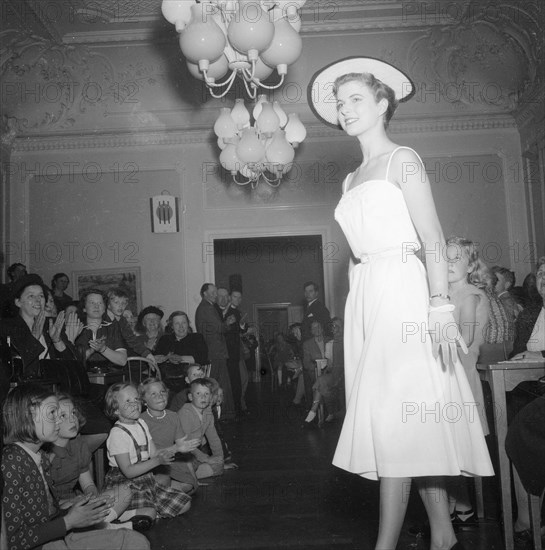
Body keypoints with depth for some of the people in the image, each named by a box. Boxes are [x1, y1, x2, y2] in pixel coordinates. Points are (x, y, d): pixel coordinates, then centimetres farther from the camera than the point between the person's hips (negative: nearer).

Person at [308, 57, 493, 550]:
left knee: (396, 421, -8)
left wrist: (440, 306, -17)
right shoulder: (352, 179, 20)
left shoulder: (402, 159, 0)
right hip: (366, 299, 7)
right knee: (414, 427, 9)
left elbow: (433, 239, -9)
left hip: (402, 293, -7)